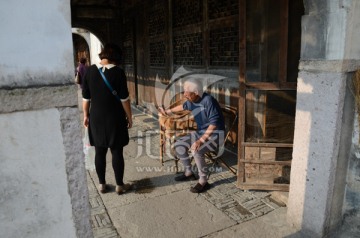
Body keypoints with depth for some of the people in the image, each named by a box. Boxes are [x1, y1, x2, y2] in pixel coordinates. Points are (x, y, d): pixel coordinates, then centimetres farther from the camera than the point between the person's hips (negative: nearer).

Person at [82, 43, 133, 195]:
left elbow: (86, 97, 3)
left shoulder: (90, 71, -1)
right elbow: (124, 98, -10)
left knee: (99, 152, 12)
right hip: (115, 118, -3)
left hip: (96, 117, 3)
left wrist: (86, 115, 14)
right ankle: (119, 185, 16)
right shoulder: (118, 72, -11)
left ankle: (102, 184, 23)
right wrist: (129, 117, 0)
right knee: (117, 152, 6)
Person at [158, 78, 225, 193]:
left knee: (196, 150, -32)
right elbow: (183, 106, 24)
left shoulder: (208, 100, -25)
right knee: (178, 144, 1)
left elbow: (214, 123, -29)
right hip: (200, 132, 9)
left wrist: (201, 140, -32)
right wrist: (168, 111, 35)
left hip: (215, 134, -8)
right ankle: (188, 172, 16)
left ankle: (203, 182, -14)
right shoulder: (192, 102, -1)